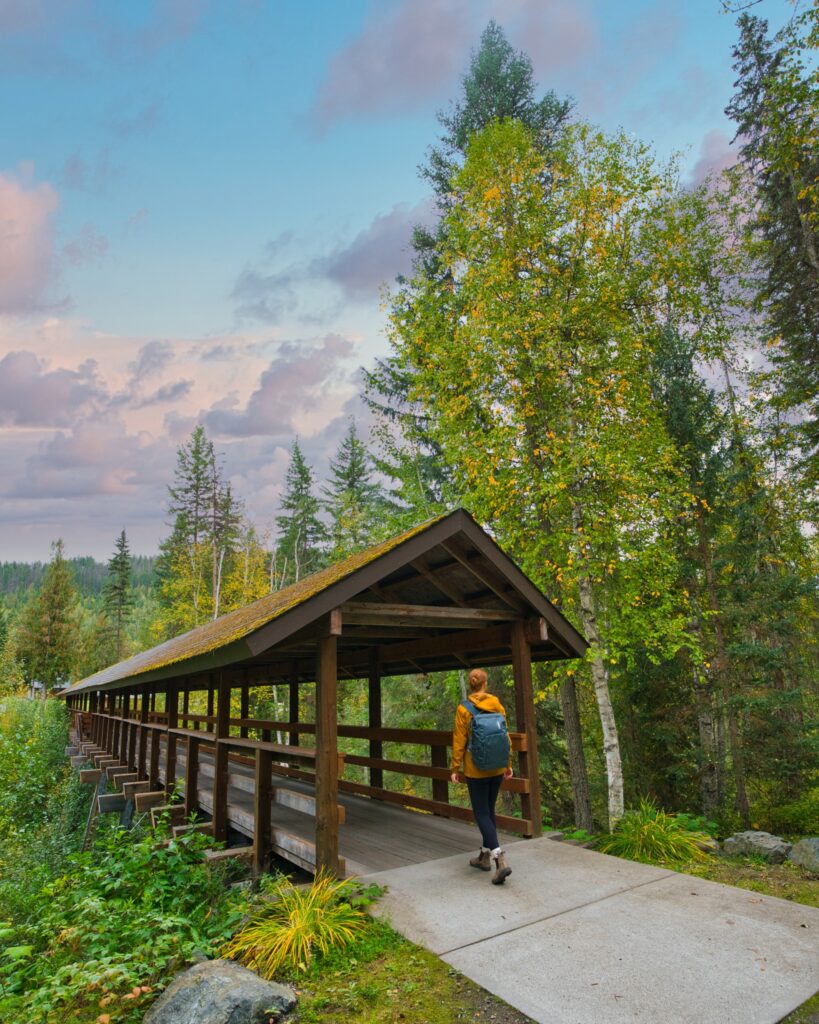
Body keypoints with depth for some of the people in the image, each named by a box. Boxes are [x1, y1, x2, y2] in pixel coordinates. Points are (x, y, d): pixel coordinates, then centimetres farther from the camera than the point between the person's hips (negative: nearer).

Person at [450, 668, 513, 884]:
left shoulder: (463, 709, -12)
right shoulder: (496, 704, -3)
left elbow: (459, 741, -10)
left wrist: (455, 768, -1)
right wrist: (508, 764, 10)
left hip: (476, 769, -4)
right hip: (496, 768, 4)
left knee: (481, 814, 2)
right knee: (489, 810, 19)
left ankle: (500, 861, -12)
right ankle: (485, 856, 29)